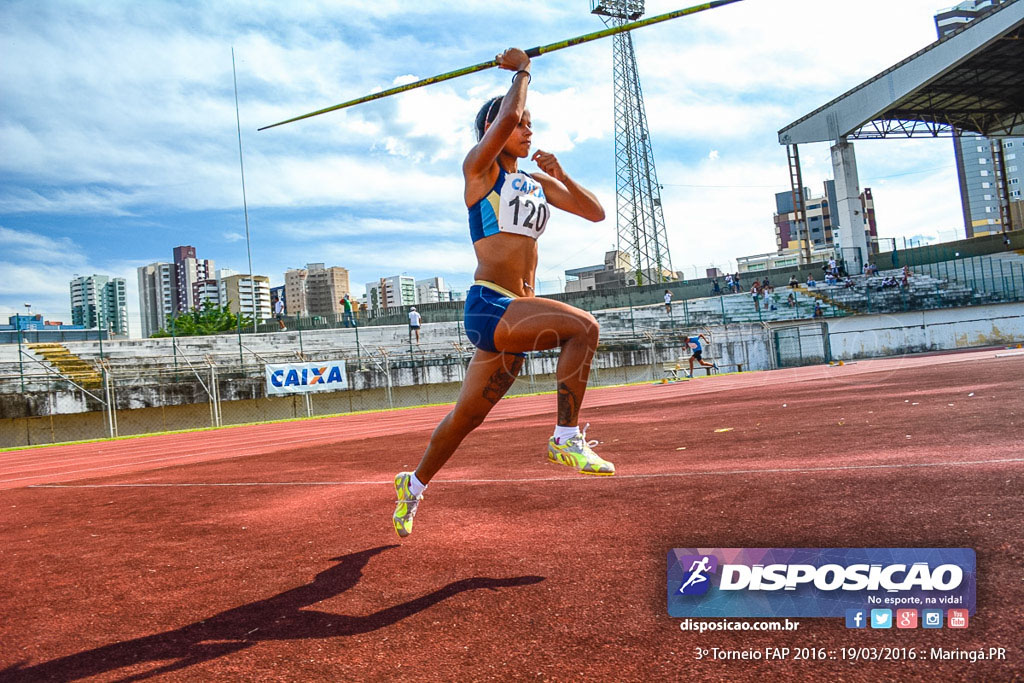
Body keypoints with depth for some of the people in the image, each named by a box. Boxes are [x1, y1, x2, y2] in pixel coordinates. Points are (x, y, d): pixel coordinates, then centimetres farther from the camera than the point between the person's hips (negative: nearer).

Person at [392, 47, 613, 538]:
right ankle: (566, 438, -17)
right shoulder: (480, 168, 1)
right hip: (488, 307, -7)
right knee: (583, 326, -26)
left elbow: (595, 212, 18)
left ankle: (414, 485, 32)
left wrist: (560, 174, 6)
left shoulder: (538, 182, 21)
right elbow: (507, 116, -16)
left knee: (468, 415, 14)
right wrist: (521, 70, 1)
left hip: (516, 314, 7)